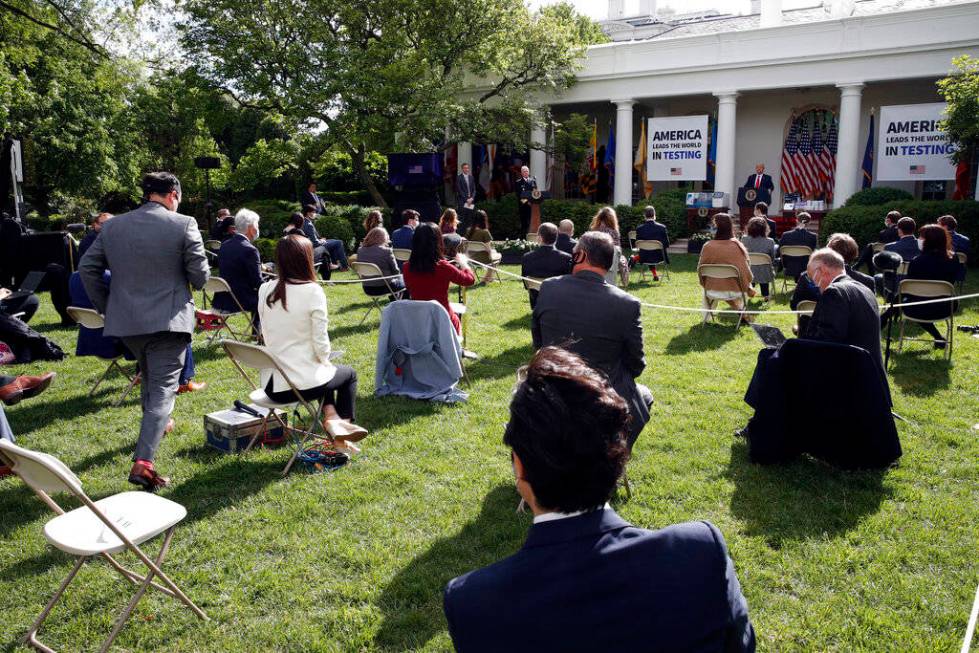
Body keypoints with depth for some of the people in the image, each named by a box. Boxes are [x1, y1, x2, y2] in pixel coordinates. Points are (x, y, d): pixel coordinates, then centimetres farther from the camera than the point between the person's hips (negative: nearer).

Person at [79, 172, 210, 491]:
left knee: (150, 374, 29)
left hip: (125, 320, 5)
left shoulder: (112, 226, 4)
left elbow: (87, 268, 8)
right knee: (163, 387, -3)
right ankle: (143, 460, -14)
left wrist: (105, 307, 16)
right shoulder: (184, 225, -9)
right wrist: (188, 281, 14)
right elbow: (200, 276, -9)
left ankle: (155, 424, 49)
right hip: (168, 320, -5)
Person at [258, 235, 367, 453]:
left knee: (325, 372, 34)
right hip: (303, 383, -5)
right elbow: (320, 341, -14)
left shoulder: (265, 290, -1)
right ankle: (344, 425, 26)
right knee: (348, 373, 27)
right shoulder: (312, 291, -16)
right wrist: (325, 361, 8)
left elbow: (267, 335, 7)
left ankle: (330, 417, 18)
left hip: (271, 386, 5)